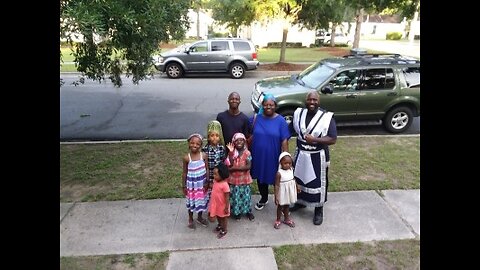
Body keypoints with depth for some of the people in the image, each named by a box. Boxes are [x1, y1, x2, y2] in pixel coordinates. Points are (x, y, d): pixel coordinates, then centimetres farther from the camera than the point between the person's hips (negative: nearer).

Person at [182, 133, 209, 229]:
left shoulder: (204, 155, -12)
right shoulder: (186, 158, -14)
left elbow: (207, 169, -3)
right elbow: (184, 172, -5)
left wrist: (207, 182, -3)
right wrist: (184, 186, -1)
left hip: (201, 183, 2)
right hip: (191, 184, -1)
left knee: (201, 201, 17)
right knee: (191, 201, 15)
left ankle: (200, 217, 41)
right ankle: (190, 219, 37)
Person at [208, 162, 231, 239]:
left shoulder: (224, 185, -31)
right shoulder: (215, 181, -8)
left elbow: (227, 197, -24)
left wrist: (227, 208, -19)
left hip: (222, 205, -7)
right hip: (216, 204, 7)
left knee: (223, 217, 16)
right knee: (218, 216, 28)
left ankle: (224, 230, 35)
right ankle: (220, 226, 53)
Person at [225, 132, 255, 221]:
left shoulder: (247, 153, -9)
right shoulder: (232, 153, -5)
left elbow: (248, 166, -18)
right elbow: (230, 165, -18)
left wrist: (235, 168, -20)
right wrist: (231, 153, -23)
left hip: (244, 179, -1)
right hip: (234, 179, 1)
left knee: (246, 195, 11)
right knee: (235, 196, 11)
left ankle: (248, 211, 29)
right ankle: (237, 212, 28)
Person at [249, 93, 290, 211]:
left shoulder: (281, 121, -10)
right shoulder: (256, 118, -3)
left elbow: (284, 141, -10)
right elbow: (250, 136, 5)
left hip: (274, 157, -3)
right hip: (258, 156, 3)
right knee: (261, 178, 19)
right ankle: (264, 199, 42)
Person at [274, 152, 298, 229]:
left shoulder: (291, 170, -8)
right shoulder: (279, 173, -24)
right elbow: (277, 185, -20)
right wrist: (276, 197, -20)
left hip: (289, 193, 5)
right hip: (282, 193, -5)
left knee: (287, 205, 23)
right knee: (280, 206, 14)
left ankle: (286, 219, 41)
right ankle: (278, 220, 33)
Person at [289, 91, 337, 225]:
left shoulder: (327, 117, -15)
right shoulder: (298, 113, -3)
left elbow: (333, 139, -16)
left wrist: (314, 140, -26)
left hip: (318, 156, -4)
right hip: (300, 154, 4)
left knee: (317, 183, 8)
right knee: (299, 179, 19)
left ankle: (319, 210, 28)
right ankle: (300, 202, 44)